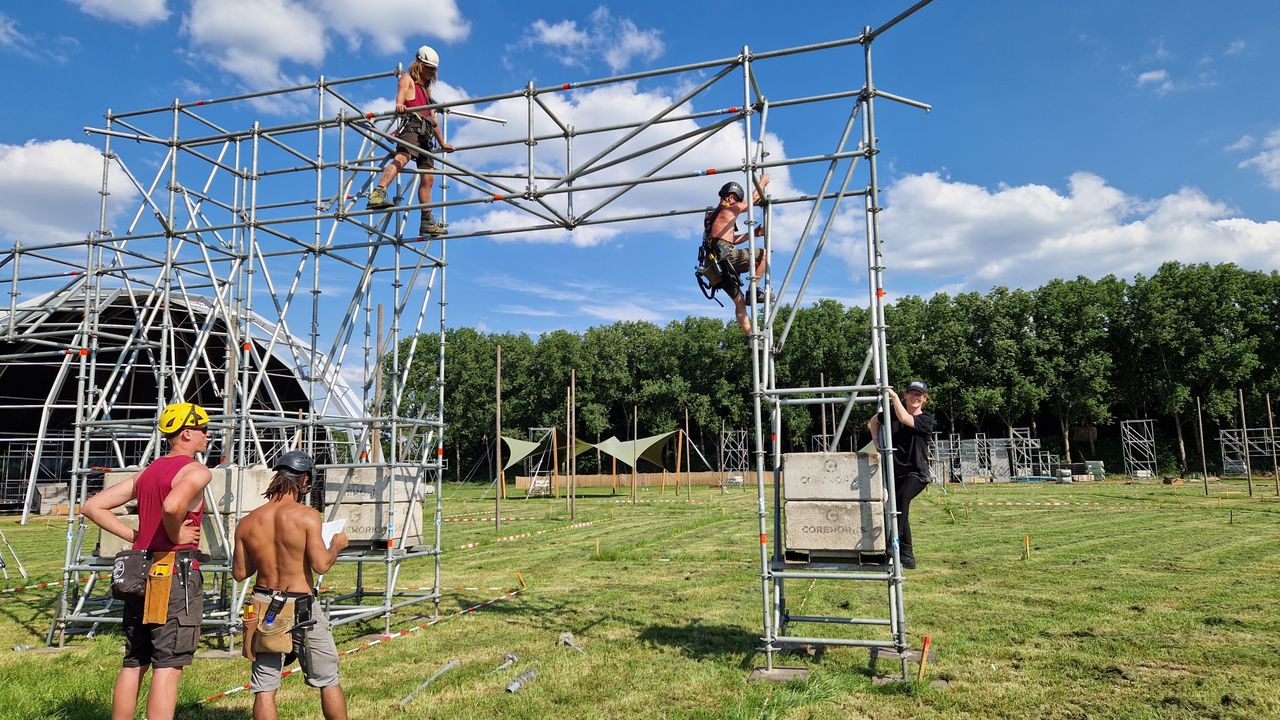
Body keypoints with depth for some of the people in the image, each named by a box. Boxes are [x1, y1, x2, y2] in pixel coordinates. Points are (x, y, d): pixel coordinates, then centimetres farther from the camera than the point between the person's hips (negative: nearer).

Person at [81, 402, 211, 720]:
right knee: (168, 667, -4)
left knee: (133, 664, 15)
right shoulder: (197, 471, -9)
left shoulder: (147, 472, 17)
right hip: (177, 573, -8)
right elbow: (172, 505, -31)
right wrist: (176, 536, -12)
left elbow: (92, 507, 17)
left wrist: (136, 536, 11)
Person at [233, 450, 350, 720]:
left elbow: (239, 573, 6)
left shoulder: (247, 523, 0)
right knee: (329, 681, 12)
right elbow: (320, 564, -19)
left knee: (264, 687, 11)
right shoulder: (307, 516, -15)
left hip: (264, 607, 4)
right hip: (302, 610, -4)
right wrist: (337, 545, 0)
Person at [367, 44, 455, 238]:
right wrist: (399, 106, -38)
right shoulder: (407, 79, 9)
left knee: (428, 178, 7)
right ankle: (377, 194, -54)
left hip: (425, 134, 9)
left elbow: (433, 118, 36)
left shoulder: (426, 88, 33)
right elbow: (400, 97, -14)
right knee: (401, 158, -34)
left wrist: (442, 143, 36)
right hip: (412, 127, -9)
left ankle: (427, 222, 11)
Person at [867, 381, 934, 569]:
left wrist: (894, 396, -14)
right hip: (895, 471, 4)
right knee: (898, 511, 4)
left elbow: (904, 419, -22)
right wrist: (877, 442, 12)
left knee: (902, 497, -33)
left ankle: (895, 540, -37)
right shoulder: (892, 412, 7)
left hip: (916, 472, -4)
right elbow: (873, 422, 24)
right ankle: (907, 555, 17)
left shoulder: (926, 418, -2)